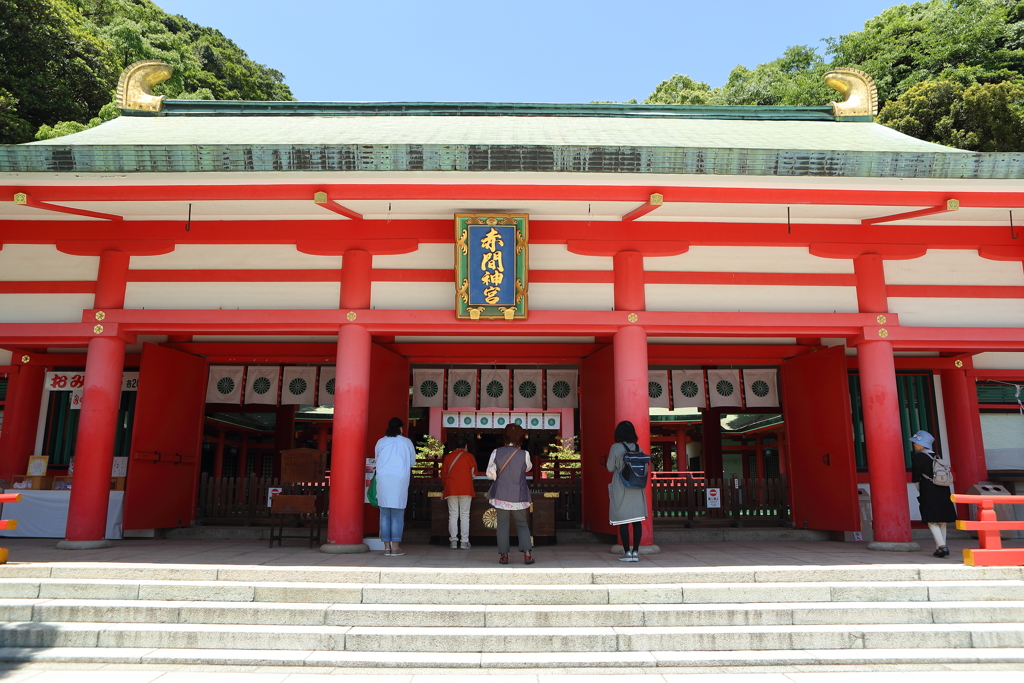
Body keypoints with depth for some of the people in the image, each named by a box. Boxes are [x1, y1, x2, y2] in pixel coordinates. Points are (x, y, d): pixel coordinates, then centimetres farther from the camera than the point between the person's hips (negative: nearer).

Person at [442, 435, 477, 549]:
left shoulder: (448, 457, 10)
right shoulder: (469, 456, 2)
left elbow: (443, 474, 16)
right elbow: (474, 473, 5)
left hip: (451, 489, 2)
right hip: (466, 489, -2)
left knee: (453, 515, 4)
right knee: (465, 515, 1)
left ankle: (453, 541, 0)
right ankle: (464, 542, -2)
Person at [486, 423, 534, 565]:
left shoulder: (496, 452, -6)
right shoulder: (524, 454, -9)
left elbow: (490, 473, -2)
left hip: (501, 495, 0)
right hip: (519, 496, 0)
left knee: (502, 525, 9)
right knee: (522, 524, 12)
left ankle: (503, 555, 8)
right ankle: (527, 553, 2)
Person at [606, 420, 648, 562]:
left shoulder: (615, 448, -9)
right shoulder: (638, 448, 3)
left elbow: (610, 468, -3)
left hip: (621, 488, -4)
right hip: (637, 488, 4)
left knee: (623, 521, 2)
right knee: (637, 521, 7)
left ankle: (627, 552, 2)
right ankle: (635, 551, 7)